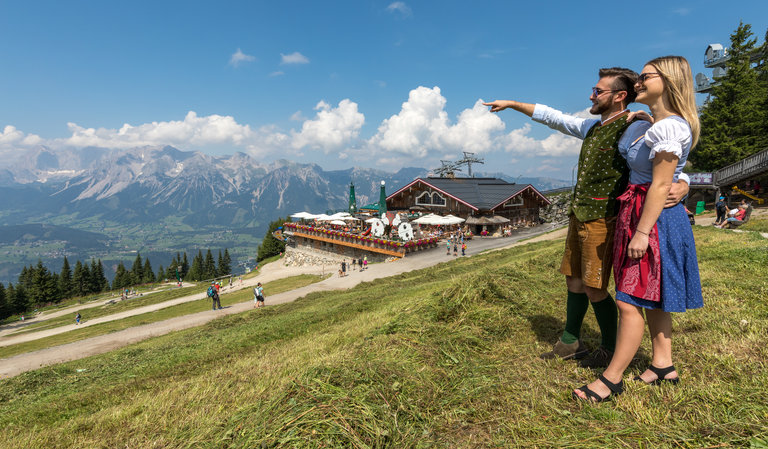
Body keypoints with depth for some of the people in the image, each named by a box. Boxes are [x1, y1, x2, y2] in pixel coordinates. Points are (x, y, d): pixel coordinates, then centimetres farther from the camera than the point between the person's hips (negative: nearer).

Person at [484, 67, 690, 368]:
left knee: (594, 288, -1)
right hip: (579, 215, 8)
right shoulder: (592, 127, 14)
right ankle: (570, 343, 30)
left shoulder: (634, 129, -11)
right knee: (574, 281, 15)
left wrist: (681, 185, -36)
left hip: (602, 219, -8)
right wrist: (512, 104, 24)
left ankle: (610, 349, 22)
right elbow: (552, 117, 21)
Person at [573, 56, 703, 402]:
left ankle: (611, 379, 5)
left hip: (655, 218, -11)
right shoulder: (657, 127, 15)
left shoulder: (669, 127, -16)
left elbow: (660, 185, -20)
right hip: (642, 214, 11)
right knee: (652, 299, 17)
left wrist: (642, 231, -21)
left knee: (630, 302, -5)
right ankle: (663, 366, 30)